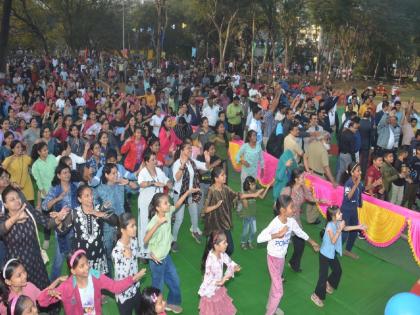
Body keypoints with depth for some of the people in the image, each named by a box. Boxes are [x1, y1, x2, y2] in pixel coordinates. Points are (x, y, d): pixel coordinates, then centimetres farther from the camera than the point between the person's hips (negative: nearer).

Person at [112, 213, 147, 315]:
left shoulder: (134, 240, -10)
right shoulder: (117, 251, -33)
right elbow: (120, 279, -29)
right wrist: (127, 259, -36)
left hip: (135, 288, 7)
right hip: (124, 294, -7)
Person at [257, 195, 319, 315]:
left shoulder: (291, 221, -10)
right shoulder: (275, 223, -31)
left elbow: (300, 232, 10)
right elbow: (259, 238, -40)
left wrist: (312, 242, 21)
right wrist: (278, 234, -43)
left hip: (282, 257, 7)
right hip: (273, 258, -7)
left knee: (276, 283, 26)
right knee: (279, 291, 0)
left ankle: (270, 305, 48)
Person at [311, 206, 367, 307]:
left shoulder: (338, 222, -5)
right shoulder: (330, 226, -28)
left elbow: (345, 228, 17)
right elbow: (333, 241, -31)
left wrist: (358, 227, 11)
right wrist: (340, 229, -32)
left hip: (332, 253, 8)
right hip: (325, 254, -8)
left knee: (338, 270, 23)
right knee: (323, 275, -1)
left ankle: (329, 284, 48)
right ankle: (316, 295, 14)